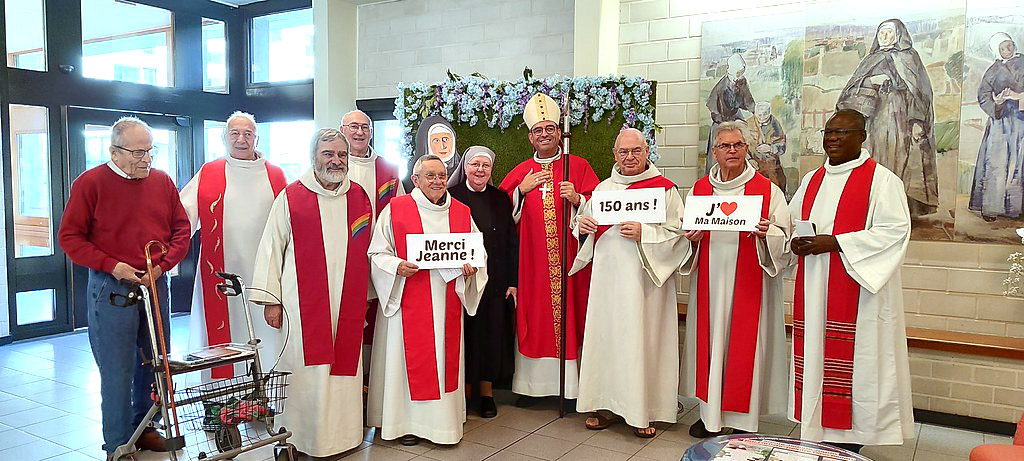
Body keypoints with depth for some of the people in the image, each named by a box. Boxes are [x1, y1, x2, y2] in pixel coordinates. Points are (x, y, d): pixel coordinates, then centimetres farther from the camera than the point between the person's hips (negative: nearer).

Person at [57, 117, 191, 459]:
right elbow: (69, 236, -5)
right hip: (111, 289, -4)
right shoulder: (90, 183, -6)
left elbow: (181, 228, 9)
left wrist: (162, 265, -5)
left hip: (155, 284, 5)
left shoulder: (162, 181, 6)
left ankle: (143, 427, 31)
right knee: (116, 370, 0)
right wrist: (111, 266, -15)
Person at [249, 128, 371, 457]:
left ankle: (343, 434, 19)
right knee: (306, 372, -1)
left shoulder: (360, 198, 10)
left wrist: (367, 297, 13)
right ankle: (300, 436, 13)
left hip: (348, 304, 3)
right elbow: (271, 248, 0)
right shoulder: (290, 198, 0)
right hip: (303, 304, -3)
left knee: (345, 366, 6)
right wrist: (270, 300, -3)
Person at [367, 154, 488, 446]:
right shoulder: (396, 209, 0)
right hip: (409, 300, -3)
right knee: (413, 358, 1)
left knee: (446, 355, 7)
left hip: (448, 299, 3)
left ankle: (445, 419, 19)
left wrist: (471, 268, -6)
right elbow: (377, 253, 1)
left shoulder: (461, 212, 10)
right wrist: (397, 267, -18)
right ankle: (408, 421, 13)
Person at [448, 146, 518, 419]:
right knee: (464, 334, 4)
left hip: (495, 281, 2)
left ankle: (487, 392, 19)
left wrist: (513, 282, 0)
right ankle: (465, 389, 17)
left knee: (492, 333, 7)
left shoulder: (501, 199, 8)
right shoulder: (451, 197, 0)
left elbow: (512, 243, 6)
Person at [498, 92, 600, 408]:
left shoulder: (578, 166, 5)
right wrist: (521, 189, -3)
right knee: (533, 319, 4)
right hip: (531, 260, 2)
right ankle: (531, 384, 13)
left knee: (569, 315, 0)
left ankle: (571, 386, 7)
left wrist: (577, 199, -18)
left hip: (569, 258, -2)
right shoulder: (521, 172, 12)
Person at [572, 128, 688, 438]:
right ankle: (609, 405, 17)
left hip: (643, 278, -4)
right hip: (607, 276, 4)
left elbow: (678, 234, -6)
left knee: (641, 339, -2)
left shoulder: (664, 189, 0)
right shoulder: (603, 188, 14)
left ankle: (644, 411, 10)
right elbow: (587, 227, 20)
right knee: (606, 336, 5)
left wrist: (643, 234, -18)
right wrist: (582, 226, -2)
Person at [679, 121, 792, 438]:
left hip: (747, 284, -3)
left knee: (744, 345, 0)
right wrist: (693, 238, -7)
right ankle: (710, 414, 19)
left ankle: (742, 419, 12)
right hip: (709, 282, 3)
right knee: (710, 341, 6)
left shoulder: (767, 190, 1)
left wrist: (766, 233, -21)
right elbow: (685, 233, 15)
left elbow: (785, 236, -1)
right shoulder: (698, 190, 10)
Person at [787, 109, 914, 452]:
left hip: (856, 289, -6)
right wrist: (794, 241, -2)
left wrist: (834, 242, -19)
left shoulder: (881, 179, -4)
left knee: (851, 364, -3)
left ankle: (849, 439, 8)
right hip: (813, 291, 6)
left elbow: (895, 230, -13)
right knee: (816, 357, 7)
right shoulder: (812, 180, 16)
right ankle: (817, 432, 17)